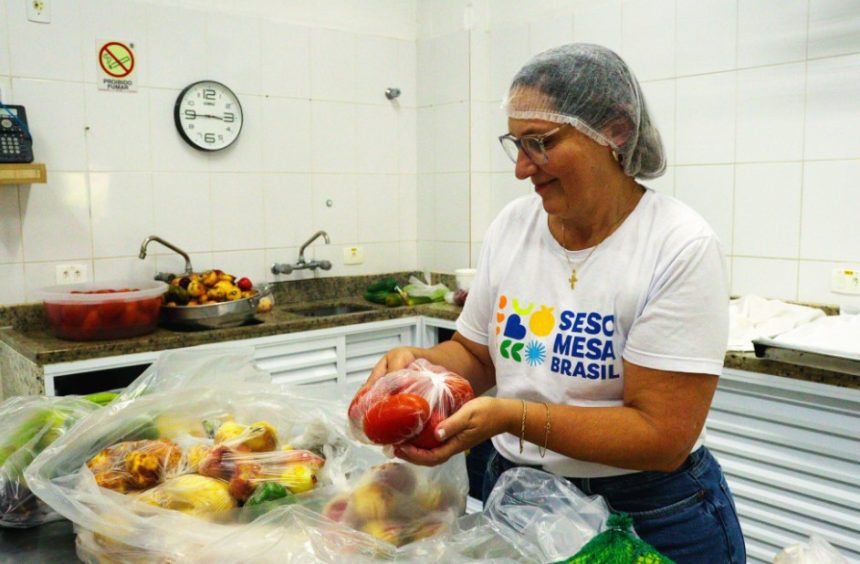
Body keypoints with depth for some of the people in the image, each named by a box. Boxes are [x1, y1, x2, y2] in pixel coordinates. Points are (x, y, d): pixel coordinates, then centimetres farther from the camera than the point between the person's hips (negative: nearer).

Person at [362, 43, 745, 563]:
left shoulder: (681, 247, -20)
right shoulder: (511, 226, -5)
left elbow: (663, 437, -23)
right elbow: (475, 355, 5)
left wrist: (513, 416, -31)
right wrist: (418, 362, -15)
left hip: (650, 517, -4)